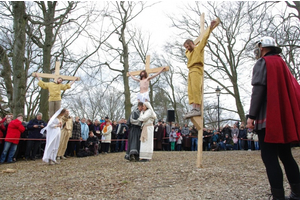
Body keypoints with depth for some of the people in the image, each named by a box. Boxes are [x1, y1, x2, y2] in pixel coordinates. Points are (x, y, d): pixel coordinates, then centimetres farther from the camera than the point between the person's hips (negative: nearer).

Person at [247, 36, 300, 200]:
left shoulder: (262, 63, -2)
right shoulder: (282, 64, 21)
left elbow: (258, 89, -15)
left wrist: (251, 116, -17)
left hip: (268, 118, -8)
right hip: (285, 118, 8)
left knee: (269, 157, -7)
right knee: (286, 155, 16)